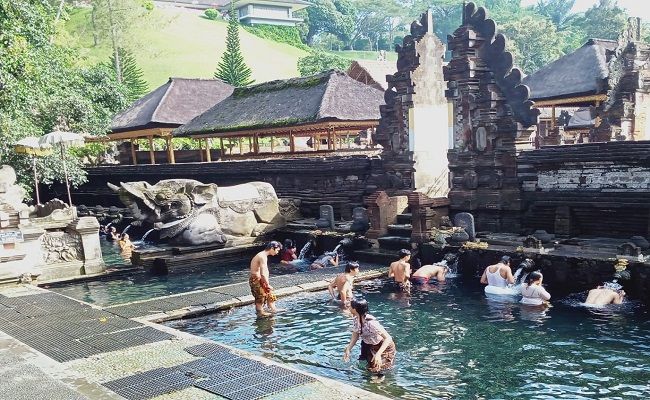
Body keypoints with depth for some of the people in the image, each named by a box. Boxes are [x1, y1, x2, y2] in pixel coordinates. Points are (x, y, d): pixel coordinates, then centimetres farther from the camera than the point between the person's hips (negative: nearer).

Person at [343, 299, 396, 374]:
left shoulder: (371, 323, -36)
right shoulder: (356, 320, -12)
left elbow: (388, 338, -38)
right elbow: (355, 337, -3)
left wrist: (378, 354, -48)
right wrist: (348, 349, -18)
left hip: (384, 347, -8)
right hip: (369, 346, 8)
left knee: (376, 369, -13)